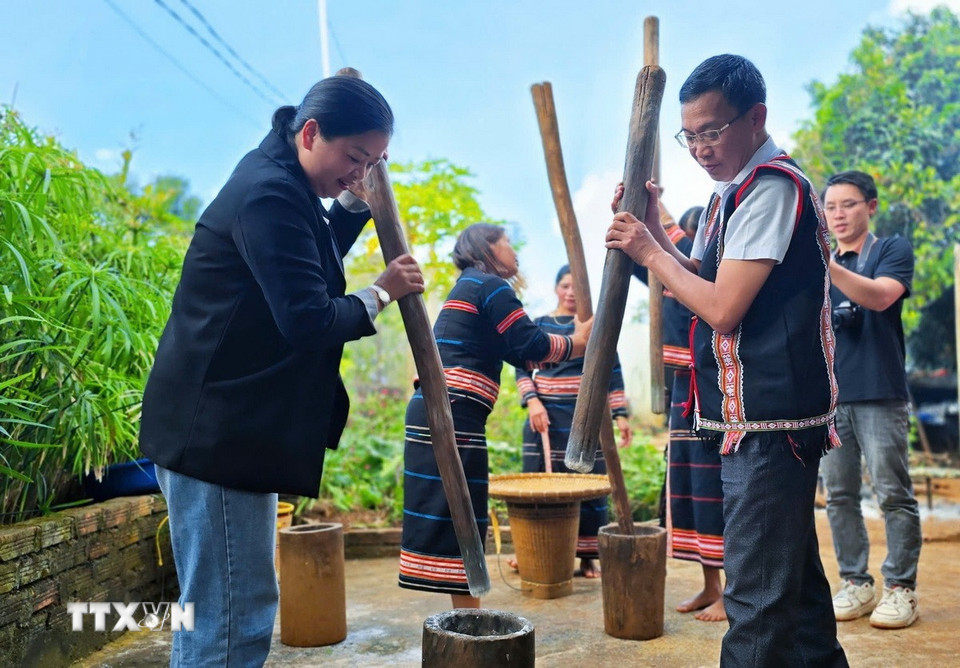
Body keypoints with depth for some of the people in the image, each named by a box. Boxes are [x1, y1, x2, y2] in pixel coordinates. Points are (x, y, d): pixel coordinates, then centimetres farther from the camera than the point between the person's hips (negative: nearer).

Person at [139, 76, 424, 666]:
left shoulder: (282, 185, 13)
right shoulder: (269, 196, -20)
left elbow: (310, 263, 27)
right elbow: (309, 320, -24)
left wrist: (357, 201, 15)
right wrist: (381, 293, -9)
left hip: (233, 429, 11)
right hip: (219, 434, -11)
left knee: (244, 608, 20)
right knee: (230, 620, -4)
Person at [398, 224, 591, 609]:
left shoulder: (468, 287, 25)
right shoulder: (490, 285, -5)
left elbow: (519, 353, 24)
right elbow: (531, 346, -10)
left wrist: (577, 339, 21)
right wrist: (577, 342, 5)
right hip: (454, 415, -10)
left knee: (451, 518, 11)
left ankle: (467, 616, 18)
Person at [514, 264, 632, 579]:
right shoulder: (538, 325, 8)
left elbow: (612, 373, 4)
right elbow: (522, 369, 4)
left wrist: (621, 415, -4)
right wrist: (532, 402, -12)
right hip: (546, 416, 1)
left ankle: (588, 557, 7)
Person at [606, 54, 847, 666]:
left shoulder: (773, 186, -15)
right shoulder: (733, 193, 16)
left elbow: (723, 308, -21)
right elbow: (699, 284, 18)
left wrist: (650, 252, -9)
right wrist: (652, 228, 5)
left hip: (769, 419, -10)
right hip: (763, 415, 10)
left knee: (757, 592, -7)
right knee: (795, 572, 22)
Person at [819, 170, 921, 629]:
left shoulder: (893, 250, 3)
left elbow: (879, 297, -18)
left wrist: (824, 263, -29)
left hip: (879, 394, -5)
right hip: (829, 394, 5)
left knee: (893, 494, -2)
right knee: (839, 496, 6)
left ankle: (901, 589, 6)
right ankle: (856, 583, 15)